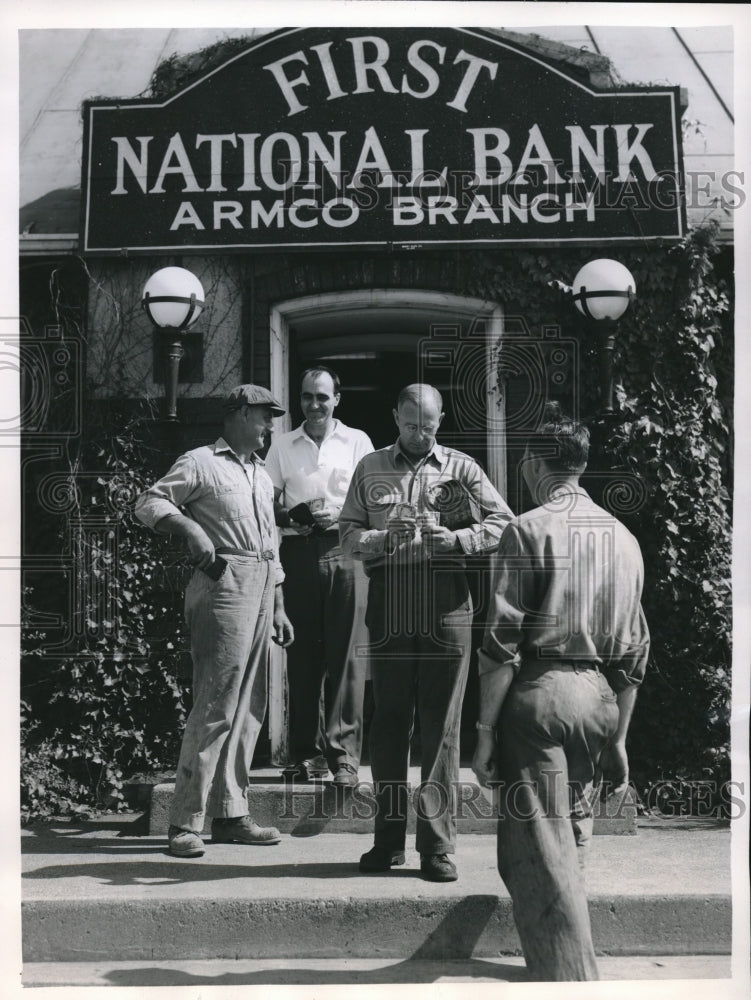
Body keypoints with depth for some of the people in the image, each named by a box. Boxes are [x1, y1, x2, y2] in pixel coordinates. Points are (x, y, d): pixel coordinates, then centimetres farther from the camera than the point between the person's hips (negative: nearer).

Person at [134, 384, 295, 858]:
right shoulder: (201, 463, 0)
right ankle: (185, 823, -4)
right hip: (223, 587, -8)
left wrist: (278, 608, 21)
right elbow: (149, 503, -7)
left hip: (261, 591, 8)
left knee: (249, 709, 8)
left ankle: (231, 815, 16)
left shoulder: (262, 475, 23)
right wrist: (191, 527, -23)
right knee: (216, 706, -10)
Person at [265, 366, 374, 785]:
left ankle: (344, 753, -1)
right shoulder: (283, 446, 15)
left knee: (346, 655, -5)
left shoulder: (357, 441, 11)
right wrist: (293, 516, -9)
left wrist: (340, 515, -11)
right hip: (298, 552, 2)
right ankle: (308, 753, 9)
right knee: (302, 655, 2)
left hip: (344, 550, -2)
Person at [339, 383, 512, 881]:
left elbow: (503, 522, 8)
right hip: (388, 602, 1)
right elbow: (348, 530, 12)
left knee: (442, 725, 0)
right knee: (388, 719, 5)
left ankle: (438, 845, 6)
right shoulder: (370, 468, 15)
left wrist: (458, 539, -9)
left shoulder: (461, 467, 12)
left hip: (447, 604, -1)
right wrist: (380, 539, -9)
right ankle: (389, 839, 15)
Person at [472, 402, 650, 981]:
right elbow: (634, 651, 13)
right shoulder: (623, 537, 11)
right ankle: (571, 966, 34)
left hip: (540, 693, -7)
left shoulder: (530, 528, -7)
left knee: (538, 855, -2)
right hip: (599, 698, 7)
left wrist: (486, 729, -8)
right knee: (572, 844, 20)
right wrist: (618, 737, 20)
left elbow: (503, 640, -13)